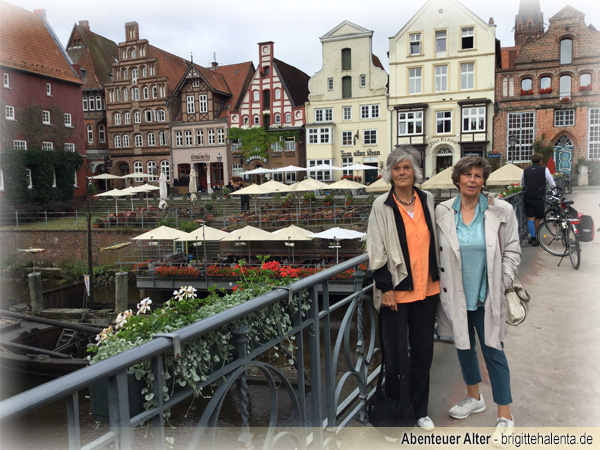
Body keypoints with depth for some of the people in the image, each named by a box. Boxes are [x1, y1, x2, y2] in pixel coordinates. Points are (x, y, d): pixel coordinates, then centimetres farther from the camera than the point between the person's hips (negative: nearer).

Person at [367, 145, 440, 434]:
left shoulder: (427, 200, 6)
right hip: (396, 291, -4)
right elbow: (376, 250, -7)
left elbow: (434, 241, 14)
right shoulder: (382, 205, -6)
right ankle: (401, 415, 21)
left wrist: (438, 277, 14)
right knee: (398, 354, 4)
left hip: (426, 289, 4)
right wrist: (385, 287, -11)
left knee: (423, 351, 14)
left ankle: (419, 411, 32)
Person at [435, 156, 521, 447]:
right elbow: (436, 252, 4)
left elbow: (512, 250, 0)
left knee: (494, 353, 1)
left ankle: (505, 418, 16)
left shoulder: (501, 211, -7)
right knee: (464, 346, 19)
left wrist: (502, 284, -5)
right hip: (456, 295, 3)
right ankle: (474, 398, 43)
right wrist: (442, 285, 2)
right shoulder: (442, 212, -3)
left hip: (487, 296, -3)